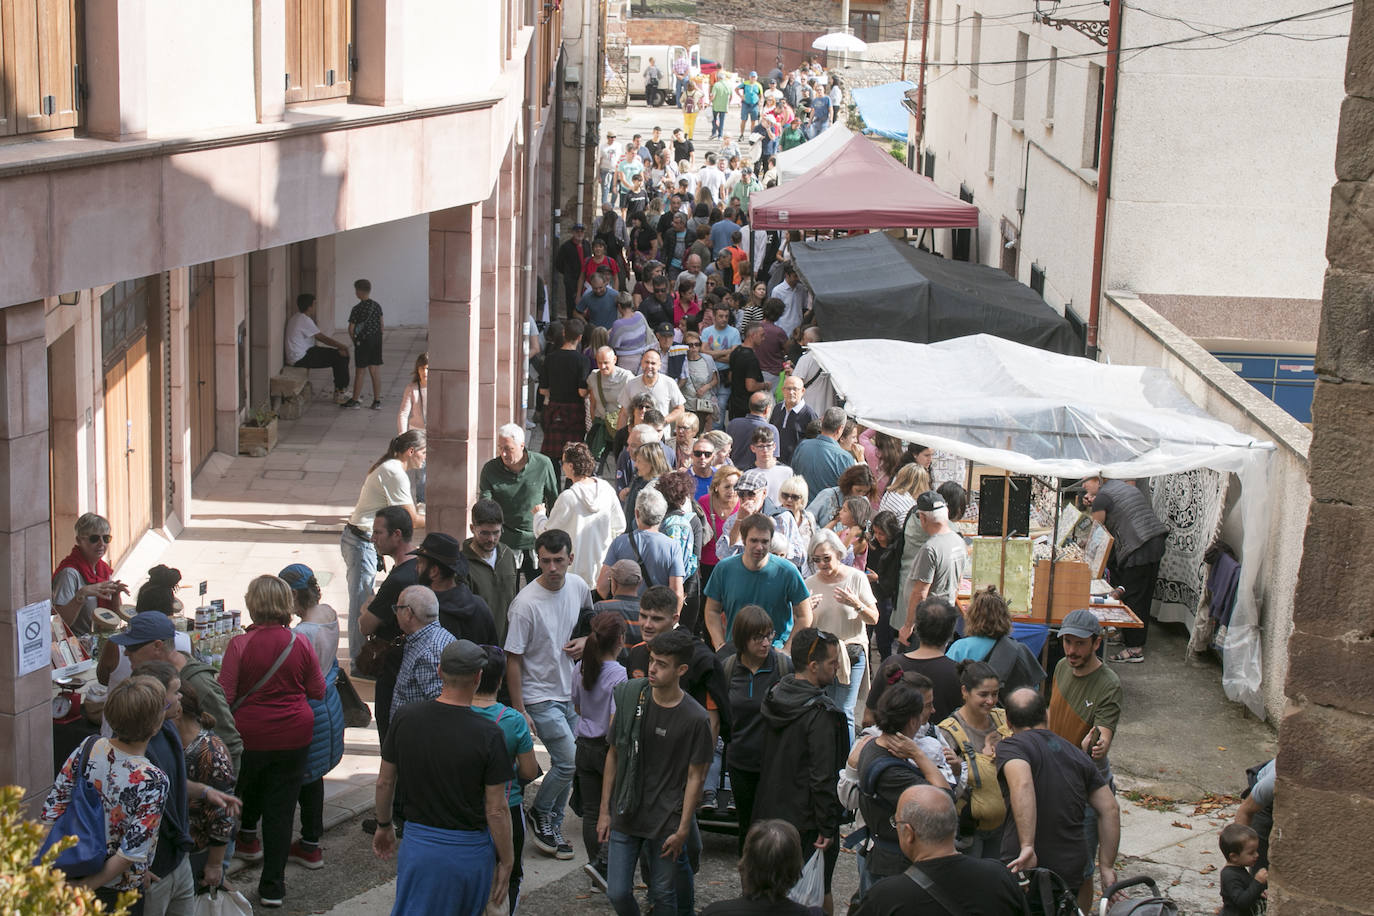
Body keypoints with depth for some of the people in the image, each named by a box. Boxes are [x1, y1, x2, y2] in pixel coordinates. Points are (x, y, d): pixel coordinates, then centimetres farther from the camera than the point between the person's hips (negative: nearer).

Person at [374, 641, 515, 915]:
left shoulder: (406, 719, -7)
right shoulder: (488, 734, -18)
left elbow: (385, 782, 4)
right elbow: (496, 810, -13)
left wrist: (383, 825, 22)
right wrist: (506, 862, -1)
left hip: (418, 843, 2)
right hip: (469, 850, -2)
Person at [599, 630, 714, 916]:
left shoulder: (695, 718, -13)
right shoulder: (630, 697, -4)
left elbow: (695, 777, -6)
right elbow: (613, 754, 5)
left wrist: (682, 830, -7)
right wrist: (604, 811, 5)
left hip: (667, 822, -3)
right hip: (625, 815, 3)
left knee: (663, 893, 7)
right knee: (617, 893, 4)